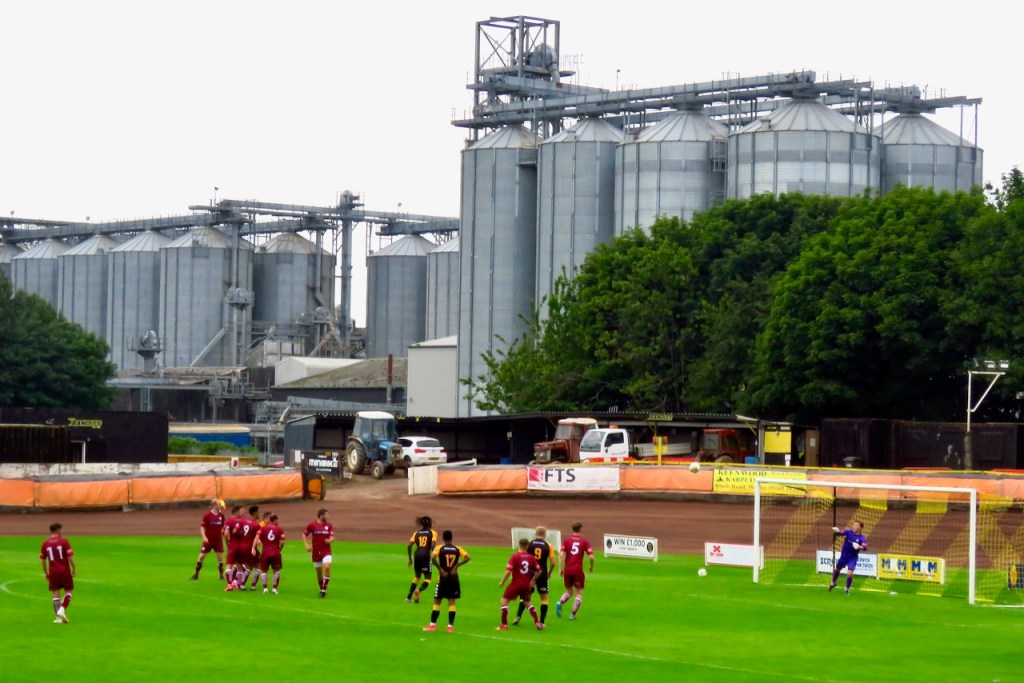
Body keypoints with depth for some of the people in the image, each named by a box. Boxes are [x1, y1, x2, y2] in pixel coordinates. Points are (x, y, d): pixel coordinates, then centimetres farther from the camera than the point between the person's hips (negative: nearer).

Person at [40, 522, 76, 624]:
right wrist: (74, 569, 1)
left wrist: (46, 573, 18)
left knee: (56, 593, 7)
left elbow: (42, 559, 7)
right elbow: (70, 556, -11)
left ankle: (58, 617, 1)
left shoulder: (45, 543, 4)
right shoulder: (64, 541, -7)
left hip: (53, 572, 3)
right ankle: (62, 610, -9)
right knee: (69, 591, 11)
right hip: (65, 571, -3)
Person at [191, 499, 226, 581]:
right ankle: (196, 574, 12)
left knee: (220, 557, -2)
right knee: (201, 556, 0)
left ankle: (221, 575, 7)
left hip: (218, 540, 3)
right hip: (208, 540, -3)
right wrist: (204, 537, -19)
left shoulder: (221, 515, 2)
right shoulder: (207, 515, -10)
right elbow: (202, 527, -7)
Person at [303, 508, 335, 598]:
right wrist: (307, 545, -5)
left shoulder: (329, 525, 4)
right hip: (316, 552, 0)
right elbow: (304, 535, 8)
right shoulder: (312, 525, -1)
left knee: (327, 567, -22)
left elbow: (332, 537, 0)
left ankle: (324, 589, -13)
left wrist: (330, 540, -23)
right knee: (319, 572, 6)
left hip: (326, 552, 0)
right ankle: (321, 589, 27)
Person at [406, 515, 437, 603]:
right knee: (427, 579, 3)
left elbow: (409, 546, 6)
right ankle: (419, 590, -28)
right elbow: (433, 545, -12)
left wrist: (410, 558, 14)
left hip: (417, 556, 4)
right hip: (426, 556, -4)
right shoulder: (432, 533, 4)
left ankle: (409, 597, 19)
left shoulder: (417, 533, 14)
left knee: (417, 577, 24)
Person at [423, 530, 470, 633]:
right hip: (454, 577, 2)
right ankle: (450, 626, 0)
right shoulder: (457, 549, 4)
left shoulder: (439, 548, -4)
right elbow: (467, 557, -8)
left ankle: (433, 624, 6)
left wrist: (440, 569, -13)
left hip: (443, 578, -2)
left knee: (437, 601, 6)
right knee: (452, 602, 4)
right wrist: (456, 565, -5)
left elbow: (433, 558, -22)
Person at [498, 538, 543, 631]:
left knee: (504, 600, 7)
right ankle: (537, 623, 18)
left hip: (516, 583, -5)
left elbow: (508, 571, -17)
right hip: (527, 585, 5)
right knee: (527, 602, 25)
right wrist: (532, 580, 22)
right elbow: (538, 571, 6)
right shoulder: (531, 557, 1)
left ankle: (504, 625, 1)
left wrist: (502, 582, -4)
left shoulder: (515, 556, -11)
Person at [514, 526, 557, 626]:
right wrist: (549, 573, 13)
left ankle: (518, 617, 3)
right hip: (542, 574, -1)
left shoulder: (529, 544, 0)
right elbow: (553, 562, -4)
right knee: (544, 598, 9)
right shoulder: (548, 546, -1)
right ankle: (542, 622, 3)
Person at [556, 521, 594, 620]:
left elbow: (561, 555, -6)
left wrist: (560, 568, -1)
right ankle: (573, 614, -4)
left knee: (569, 592, 19)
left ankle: (560, 603, -11)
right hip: (578, 570, -3)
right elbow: (591, 557, -6)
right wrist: (591, 567, 12)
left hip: (567, 570, 3)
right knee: (579, 593, 9)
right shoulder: (584, 541, 1)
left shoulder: (566, 541, 5)